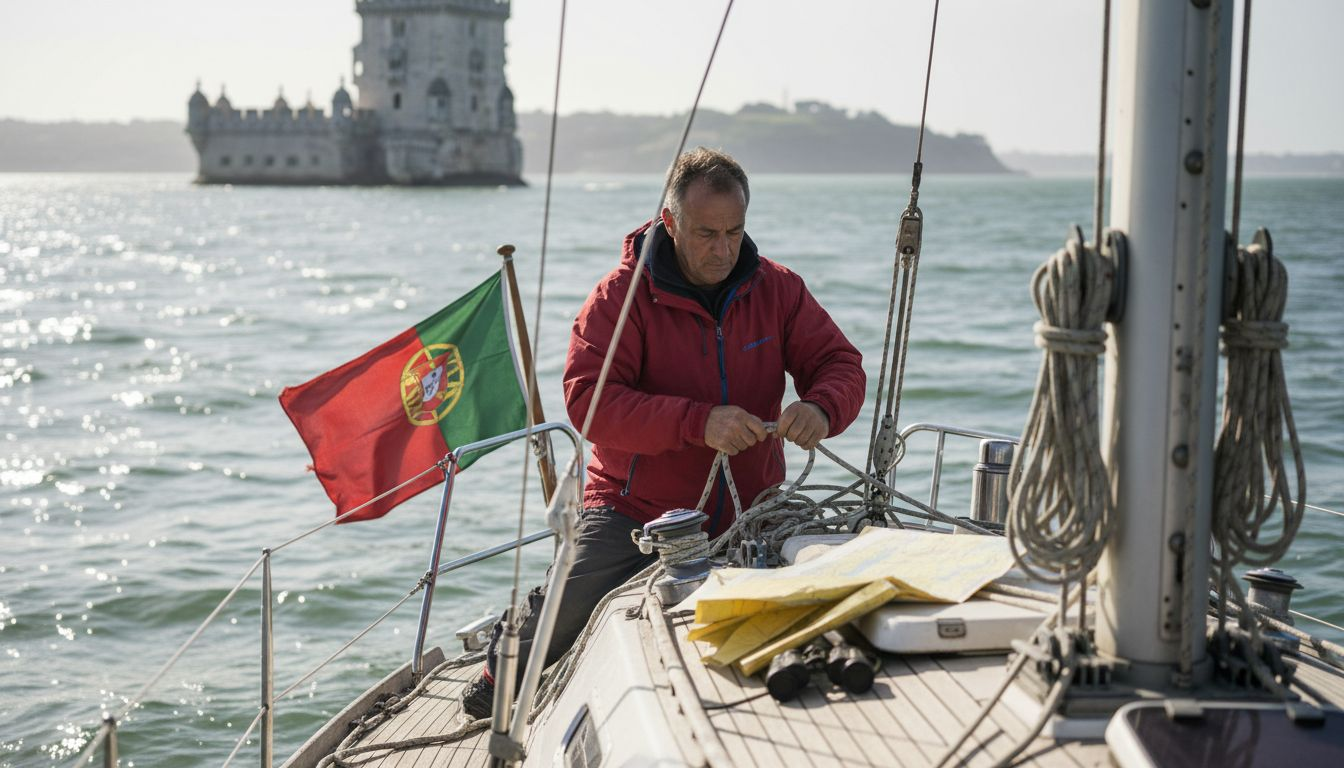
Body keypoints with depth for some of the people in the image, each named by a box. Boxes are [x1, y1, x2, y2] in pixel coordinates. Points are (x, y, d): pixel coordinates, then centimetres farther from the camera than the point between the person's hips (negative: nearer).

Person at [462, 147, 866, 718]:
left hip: (745, 518, 4)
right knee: (562, 614, -20)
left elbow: (840, 364, 2)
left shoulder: (776, 289, 3)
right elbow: (587, 399, -19)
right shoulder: (623, 295, -8)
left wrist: (821, 408, -24)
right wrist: (697, 422, -31)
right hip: (634, 512, -3)